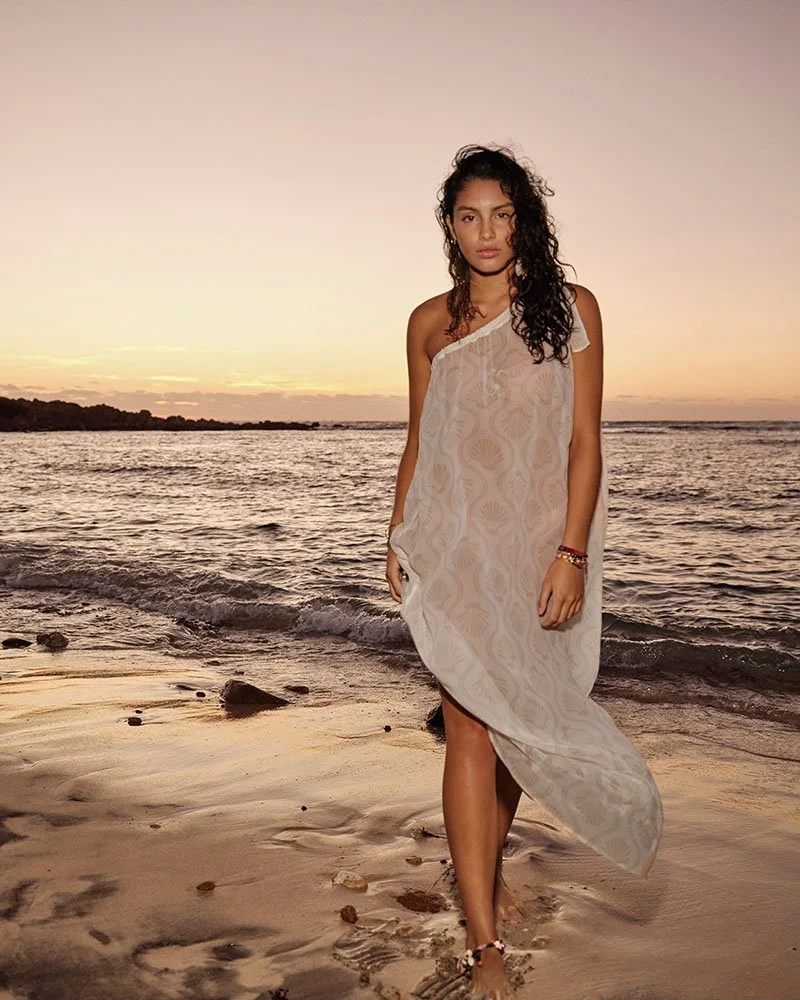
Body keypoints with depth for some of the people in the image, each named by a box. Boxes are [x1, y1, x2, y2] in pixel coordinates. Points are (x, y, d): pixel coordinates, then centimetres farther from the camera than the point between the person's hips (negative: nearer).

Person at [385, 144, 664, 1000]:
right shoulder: (431, 322, 8)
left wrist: (571, 553, -11)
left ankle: (487, 868, 36)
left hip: (537, 546, 1)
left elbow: (585, 441, -3)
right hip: (454, 544, 0)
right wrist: (397, 538, 9)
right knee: (474, 724, -7)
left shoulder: (571, 308, 3)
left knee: (518, 718, 11)